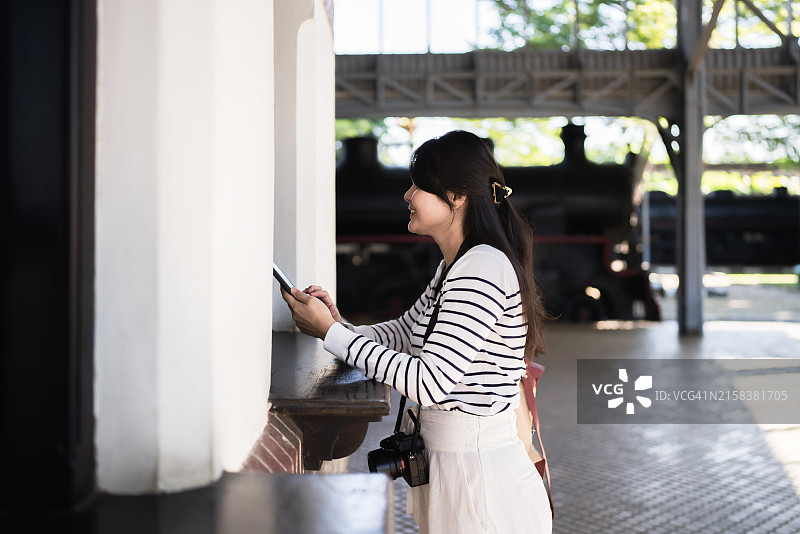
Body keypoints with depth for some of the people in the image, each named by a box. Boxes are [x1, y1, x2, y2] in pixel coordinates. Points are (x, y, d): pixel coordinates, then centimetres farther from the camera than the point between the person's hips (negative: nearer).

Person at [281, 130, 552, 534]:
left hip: (480, 479, -10)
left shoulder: (484, 266, -22)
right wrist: (340, 327, -2)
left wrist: (330, 332, -20)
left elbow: (428, 382, -25)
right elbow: (403, 333, 17)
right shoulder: (454, 267, 12)